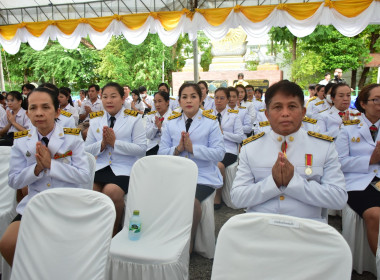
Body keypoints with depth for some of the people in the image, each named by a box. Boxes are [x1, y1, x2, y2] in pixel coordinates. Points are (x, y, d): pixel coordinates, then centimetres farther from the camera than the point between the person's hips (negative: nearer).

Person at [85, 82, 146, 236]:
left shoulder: (134, 119, 3)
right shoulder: (95, 120, 16)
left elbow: (142, 148, -7)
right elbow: (86, 150, 14)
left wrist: (114, 143, -12)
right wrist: (102, 144, -6)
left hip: (123, 169, -4)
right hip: (100, 167, 4)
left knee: (111, 191, -30)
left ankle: (113, 233, -3)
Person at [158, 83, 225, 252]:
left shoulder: (211, 122, 5)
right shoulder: (170, 123, 13)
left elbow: (219, 153, -6)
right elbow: (161, 153, 9)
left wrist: (192, 148, -15)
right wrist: (177, 149, -12)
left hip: (203, 176, -2)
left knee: (191, 201, -31)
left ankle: (189, 242, 1)